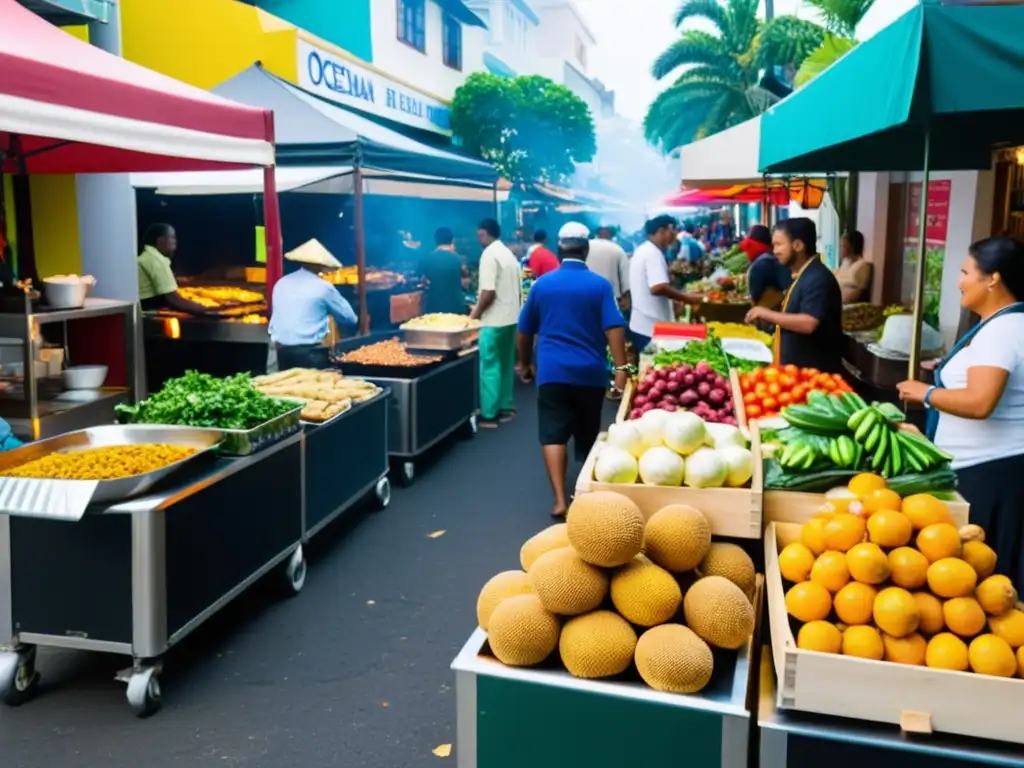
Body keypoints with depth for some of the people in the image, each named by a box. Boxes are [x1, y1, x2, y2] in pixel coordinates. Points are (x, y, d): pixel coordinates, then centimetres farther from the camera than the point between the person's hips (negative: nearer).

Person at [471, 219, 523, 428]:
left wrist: (475, 314, -11)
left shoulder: (489, 254, -14)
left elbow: (489, 291, -21)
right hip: (511, 317, 9)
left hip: (495, 320, -9)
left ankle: (489, 415, -3)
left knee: (490, 367, -4)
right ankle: (505, 407, 22)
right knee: (506, 365, 15)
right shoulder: (508, 254, 13)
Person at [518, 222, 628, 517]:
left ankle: (560, 500, -15)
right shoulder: (600, 285, -1)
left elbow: (525, 331, 12)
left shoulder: (542, 284, 5)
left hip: (552, 371, 0)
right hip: (590, 372, 1)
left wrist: (525, 364, 25)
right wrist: (621, 368, -12)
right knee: (588, 435, 17)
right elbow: (614, 328, -11)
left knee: (553, 435, -3)